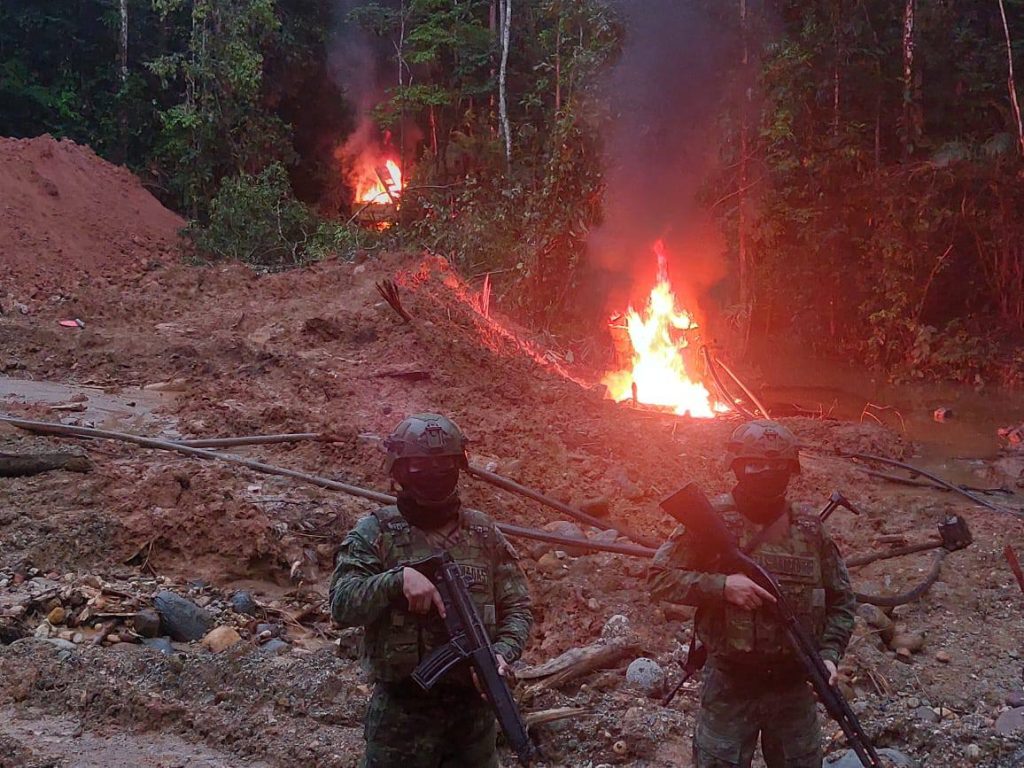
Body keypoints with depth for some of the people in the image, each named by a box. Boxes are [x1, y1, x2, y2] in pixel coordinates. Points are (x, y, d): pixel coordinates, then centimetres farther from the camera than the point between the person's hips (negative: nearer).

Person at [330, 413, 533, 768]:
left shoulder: (484, 533, 4)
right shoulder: (375, 532, -5)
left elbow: (516, 607, 5)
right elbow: (342, 604, -14)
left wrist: (503, 652, -14)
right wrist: (398, 579, -28)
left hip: (473, 706, 3)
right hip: (400, 711, -3)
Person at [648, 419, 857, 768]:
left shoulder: (810, 529, 1)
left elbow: (841, 601, 8)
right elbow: (659, 577, -9)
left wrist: (829, 653, -7)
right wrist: (722, 586, -21)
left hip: (793, 685, 3)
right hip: (728, 686, -3)